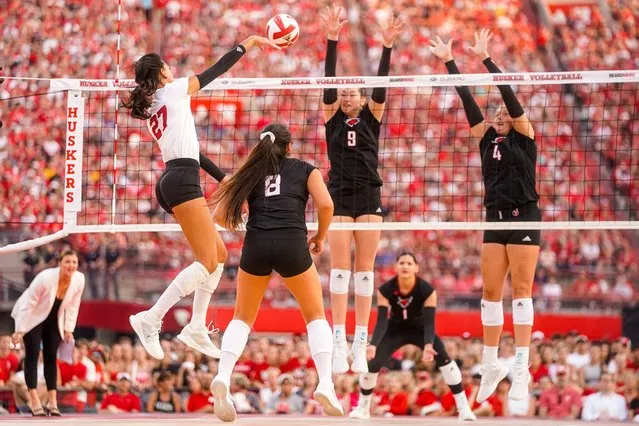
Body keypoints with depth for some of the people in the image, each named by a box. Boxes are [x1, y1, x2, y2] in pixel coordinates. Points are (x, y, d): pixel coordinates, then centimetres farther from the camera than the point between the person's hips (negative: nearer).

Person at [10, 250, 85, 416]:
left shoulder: (79, 280, -18)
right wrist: (20, 330, -24)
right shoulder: (46, 278, -32)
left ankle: (53, 401, 2)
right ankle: (34, 401, -16)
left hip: (53, 320, 4)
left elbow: (73, 305, -3)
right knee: (32, 355, -12)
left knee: (51, 357, 1)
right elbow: (28, 304, -25)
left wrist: (68, 328, -4)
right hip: (33, 317, -4)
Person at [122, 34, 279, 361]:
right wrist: (250, 41, 14)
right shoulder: (172, 90, 0)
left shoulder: (150, 112, 22)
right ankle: (150, 320, -21)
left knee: (219, 254, 14)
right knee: (207, 262, -13)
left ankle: (196, 328, 9)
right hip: (183, 183, -9)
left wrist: (224, 178, 29)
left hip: (171, 183, 9)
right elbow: (218, 69, 3)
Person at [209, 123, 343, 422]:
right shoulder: (305, 170, 16)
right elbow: (325, 205, 0)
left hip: (256, 245, 2)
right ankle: (325, 384, -2)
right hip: (292, 245, -2)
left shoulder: (251, 173, 20)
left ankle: (223, 377, -7)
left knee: (242, 318, 17)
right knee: (315, 316, 15)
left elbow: (220, 215, 13)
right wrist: (320, 237, 16)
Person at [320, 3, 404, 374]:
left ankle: (361, 344, 0)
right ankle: (340, 342, -8)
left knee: (365, 269, 0)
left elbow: (381, 86, -4)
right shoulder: (332, 118, 8)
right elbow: (328, 81, -3)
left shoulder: (372, 117, 9)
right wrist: (332, 40, -14)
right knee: (340, 267, -5)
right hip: (340, 196, 0)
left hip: (369, 197, 0)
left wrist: (387, 46, -16)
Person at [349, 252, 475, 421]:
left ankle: (463, 406, -13)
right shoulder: (385, 290, -24)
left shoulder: (427, 291, -27)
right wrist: (373, 345, -41)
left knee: (443, 358, -23)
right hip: (395, 329, 1)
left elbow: (429, 322, -30)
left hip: (420, 329, -1)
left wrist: (428, 346, -47)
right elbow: (382, 321, -25)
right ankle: (363, 408, 7)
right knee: (372, 362, -16)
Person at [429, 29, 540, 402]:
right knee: (491, 291, 5)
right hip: (495, 219, 6)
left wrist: (486, 59, -18)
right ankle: (491, 364, 12)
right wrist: (449, 61, 2)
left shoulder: (525, 136, -1)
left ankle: (522, 367, -9)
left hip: (524, 218, -6)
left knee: (521, 289, -7)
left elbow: (510, 95, -12)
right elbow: (468, 99, 7)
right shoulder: (488, 137, 11)